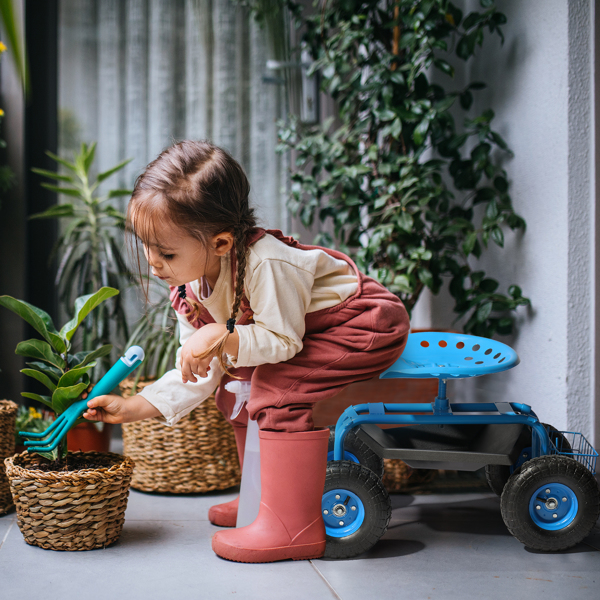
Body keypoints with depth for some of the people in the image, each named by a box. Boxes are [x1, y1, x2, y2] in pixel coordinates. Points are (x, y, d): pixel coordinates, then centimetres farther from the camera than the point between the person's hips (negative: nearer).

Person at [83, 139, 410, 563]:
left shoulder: (265, 264, -33)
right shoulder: (190, 289, -5)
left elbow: (282, 341, -26)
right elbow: (198, 372, 1)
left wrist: (224, 338, -36)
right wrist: (136, 407, -5)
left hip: (371, 324, -9)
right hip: (308, 334, 10)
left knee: (278, 386, -26)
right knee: (236, 385, 7)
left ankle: (294, 528, -22)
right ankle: (266, 497, 20)